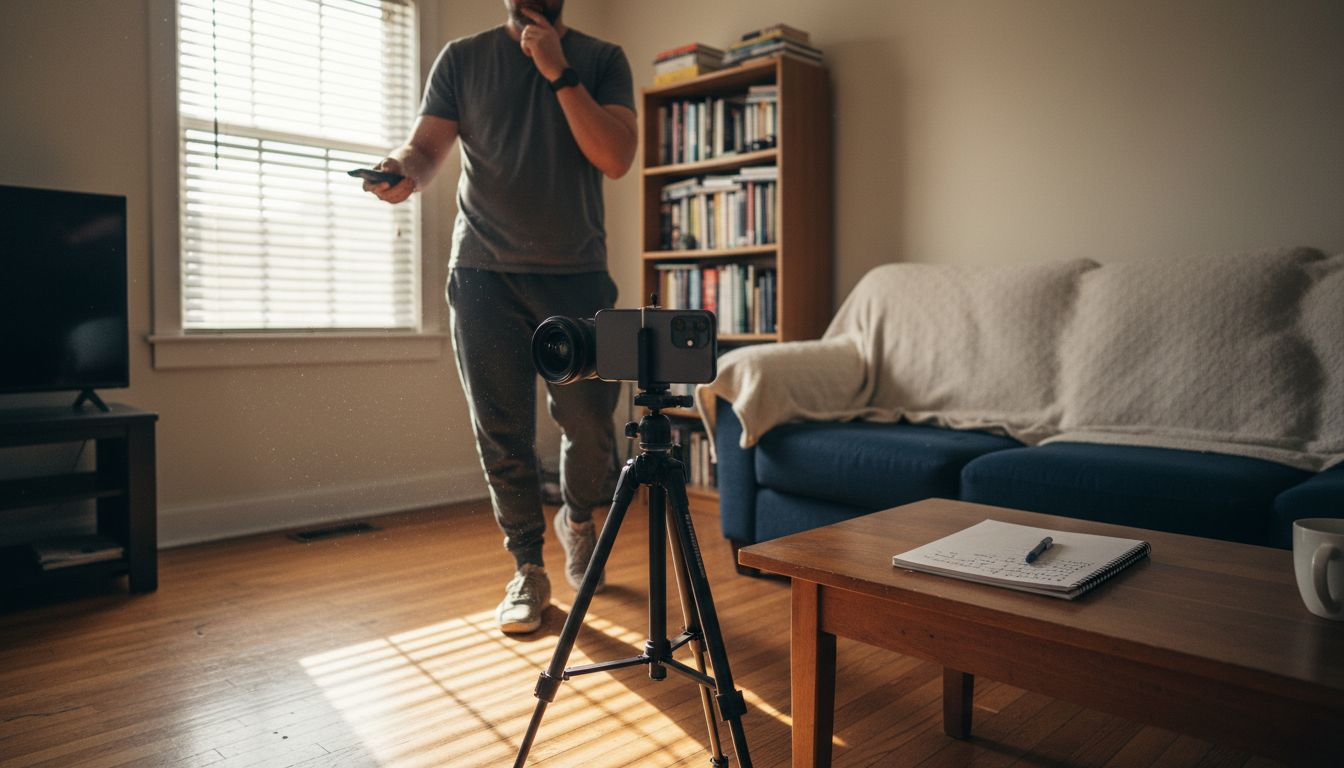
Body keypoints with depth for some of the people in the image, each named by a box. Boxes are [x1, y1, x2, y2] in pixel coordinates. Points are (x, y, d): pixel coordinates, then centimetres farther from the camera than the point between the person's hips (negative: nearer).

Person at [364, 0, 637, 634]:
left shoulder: (601, 60, 9)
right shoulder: (462, 59, 11)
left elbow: (616, 157, -6)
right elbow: (427, 144, 2)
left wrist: (558, 72, -10)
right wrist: (403, 169, -21)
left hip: (576, 276, 0)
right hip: (484, 273, 1)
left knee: (589, 425, -3)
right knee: (503, 436, 1)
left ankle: (577, 520, 30)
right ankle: (528, 570, 18)